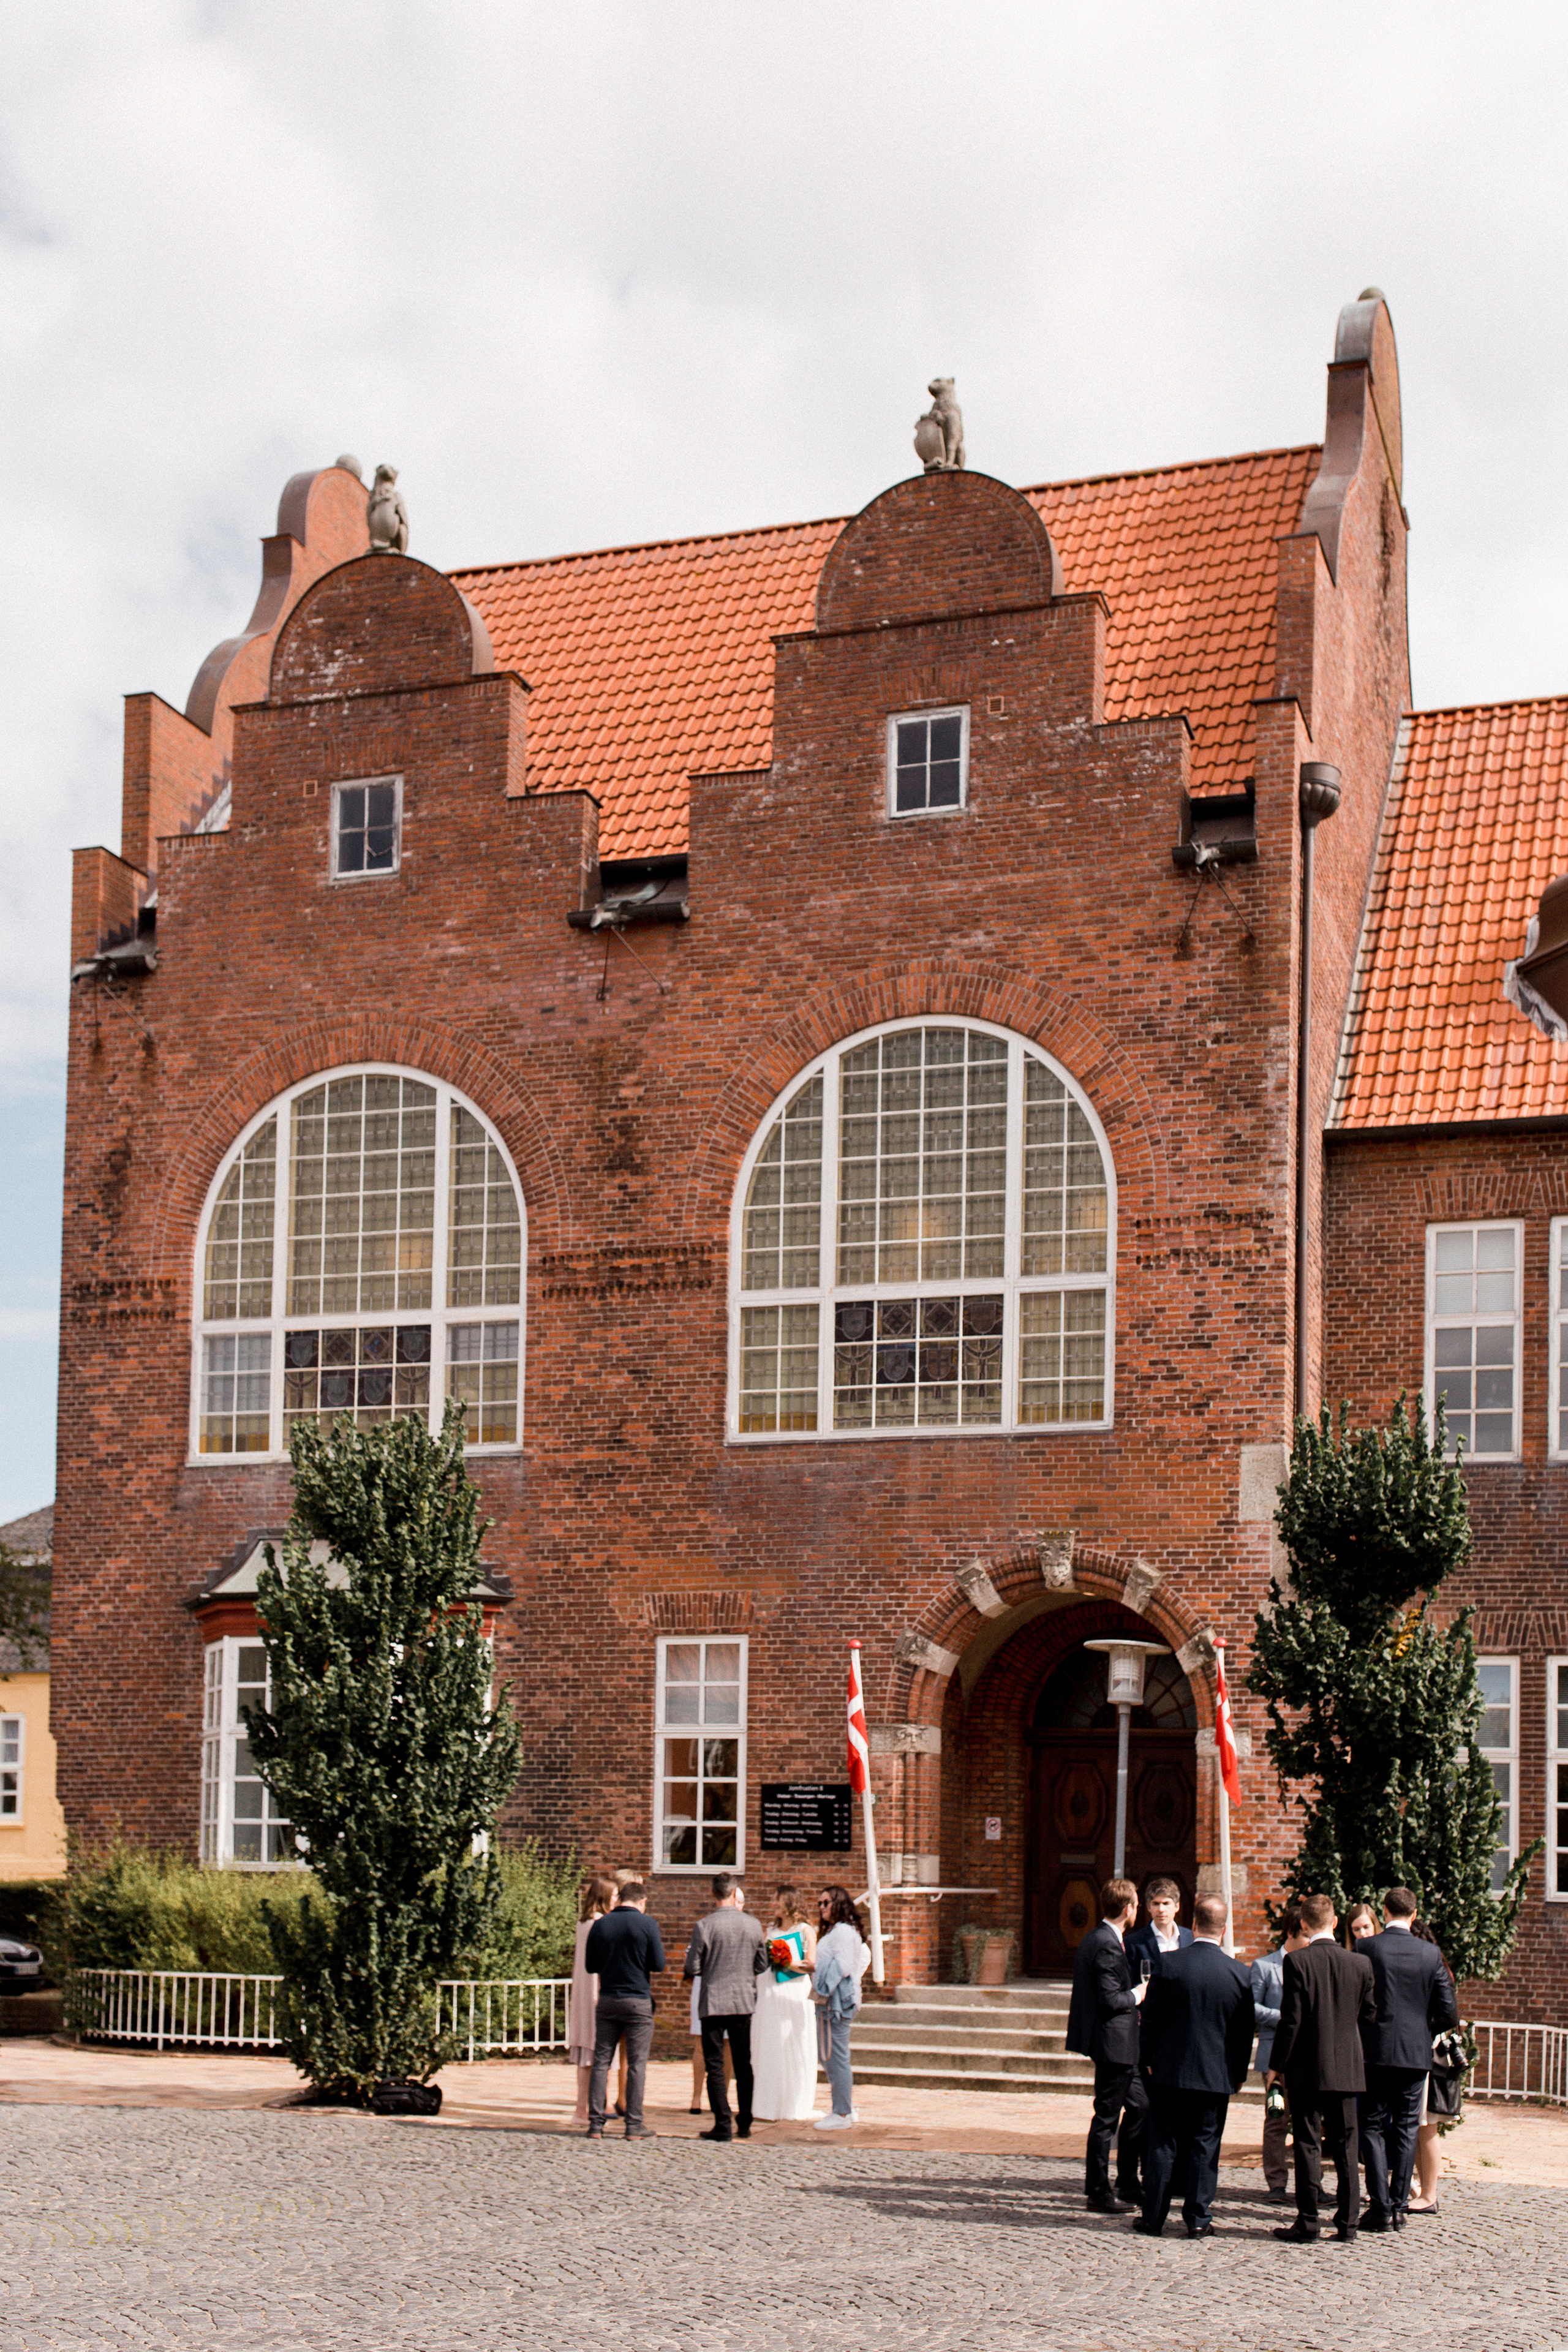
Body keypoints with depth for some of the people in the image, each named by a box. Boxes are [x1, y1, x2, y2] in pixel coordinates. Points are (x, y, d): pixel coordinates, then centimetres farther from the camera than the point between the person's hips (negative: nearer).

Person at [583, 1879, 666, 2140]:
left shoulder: (600, 1925, 3)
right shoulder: (646, 1924, -7)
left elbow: (590, 1966, 9)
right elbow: (659, 1964, -7)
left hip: (607, 2000, 3)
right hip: (638, 2000, -3)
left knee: (601, 2062, 6)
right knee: (637, 2064, 2)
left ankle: (596, 2123, 3)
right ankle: (634, 2124, 2)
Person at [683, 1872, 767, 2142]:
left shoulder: (704, 1927, -12)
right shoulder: (753, 1925, -1)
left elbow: (692, 1968, -9)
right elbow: (762, 1964, 8)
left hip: (713, 2001, -3)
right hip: (744, 2001, 3)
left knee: (715, 2065, 1)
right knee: (743, 2064, 13)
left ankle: (723, 2124, -3)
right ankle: (744, 2124, 18)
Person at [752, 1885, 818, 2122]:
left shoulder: (805, 1931, 3)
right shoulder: (771, 1932, 17)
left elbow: (811, 1965, -5)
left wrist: (785, 1962, -14)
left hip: (795, 1994, -5)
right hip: (770, 1995, 5)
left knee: (795, 2052, -3)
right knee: (770, 2051, 0)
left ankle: (796, 2109, 1)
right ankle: (772, 2108, 3)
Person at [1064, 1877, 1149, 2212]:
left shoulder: (1094, 1939, 12)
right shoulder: (1108, 1946, -20)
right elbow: (1111, 2000, -24)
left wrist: (1134, 1995, 14)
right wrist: (1137, 1996, -7)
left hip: (1118, 2044, 11)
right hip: (1113, 2042, -11)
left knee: (1139, 2106, 16)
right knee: (1107, 2118, -2)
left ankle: (1128, 2184, 24)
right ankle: (1098, 2192, 6)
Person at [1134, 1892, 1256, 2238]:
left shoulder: (1170, 1964, -9)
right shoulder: (1239, 1973, -5)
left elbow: (1150, 2017, -3)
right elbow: (1245, 2030, 3)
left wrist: (1147, 2060, 10)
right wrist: (1239, 2073, 14)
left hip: (1170, 2070, 0)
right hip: (1216, 2076, 1)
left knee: (1163, 2145, 7)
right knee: (1204, 2146, 7)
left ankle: (1153, 2217, 10)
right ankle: (1197, 2218, 8)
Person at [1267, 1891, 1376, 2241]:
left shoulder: (1297, 1962, -13)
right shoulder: (1360, 1963, -1)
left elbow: (1291, 2019, -13)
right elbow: (1369, 2014, 6)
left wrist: (1276, 2065, -5)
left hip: (1307, 2068, -3)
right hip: (1347, 2067, 3)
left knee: (1308, 2144, 1)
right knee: (1345, 2144, 12)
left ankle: (1307, 2223, 2)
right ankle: (1348, 2220, 15)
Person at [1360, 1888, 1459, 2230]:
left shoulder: (1367, 1948, -8)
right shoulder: (1431, 1954, 0)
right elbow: (1449, 2012, 0)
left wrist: (1359, 2034, 12)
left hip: (1377, 2049, -2)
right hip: (1417, 2052, 2)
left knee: (1374, 2127, 5)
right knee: (1406, 2129, 9)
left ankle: (1380, 2206, -2)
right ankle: (1399, 2206, 9)